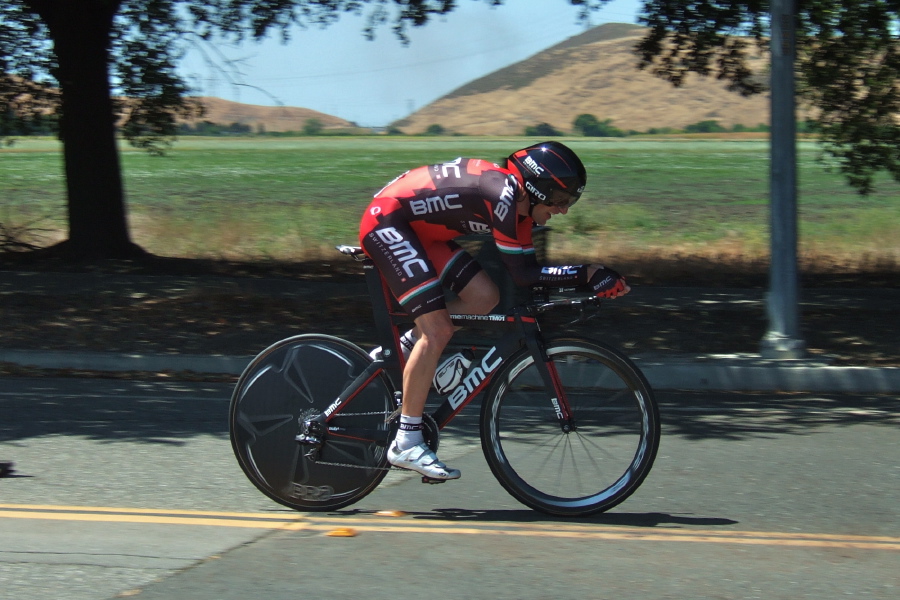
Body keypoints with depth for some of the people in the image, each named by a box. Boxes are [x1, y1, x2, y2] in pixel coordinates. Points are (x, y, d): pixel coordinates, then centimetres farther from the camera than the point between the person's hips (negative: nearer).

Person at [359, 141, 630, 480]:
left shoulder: (518, 200, 4)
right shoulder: (502, 194, -24)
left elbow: (527, 270, 5)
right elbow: (521, 274, -24)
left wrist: (590, 277, -6)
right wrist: (588, 275, -23)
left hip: (418, 230, 10)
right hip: (386, 223, -10)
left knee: (485, 298, 2)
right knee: (437, 331, -16)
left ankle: (398, 352, 14)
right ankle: (406, 443, -12)